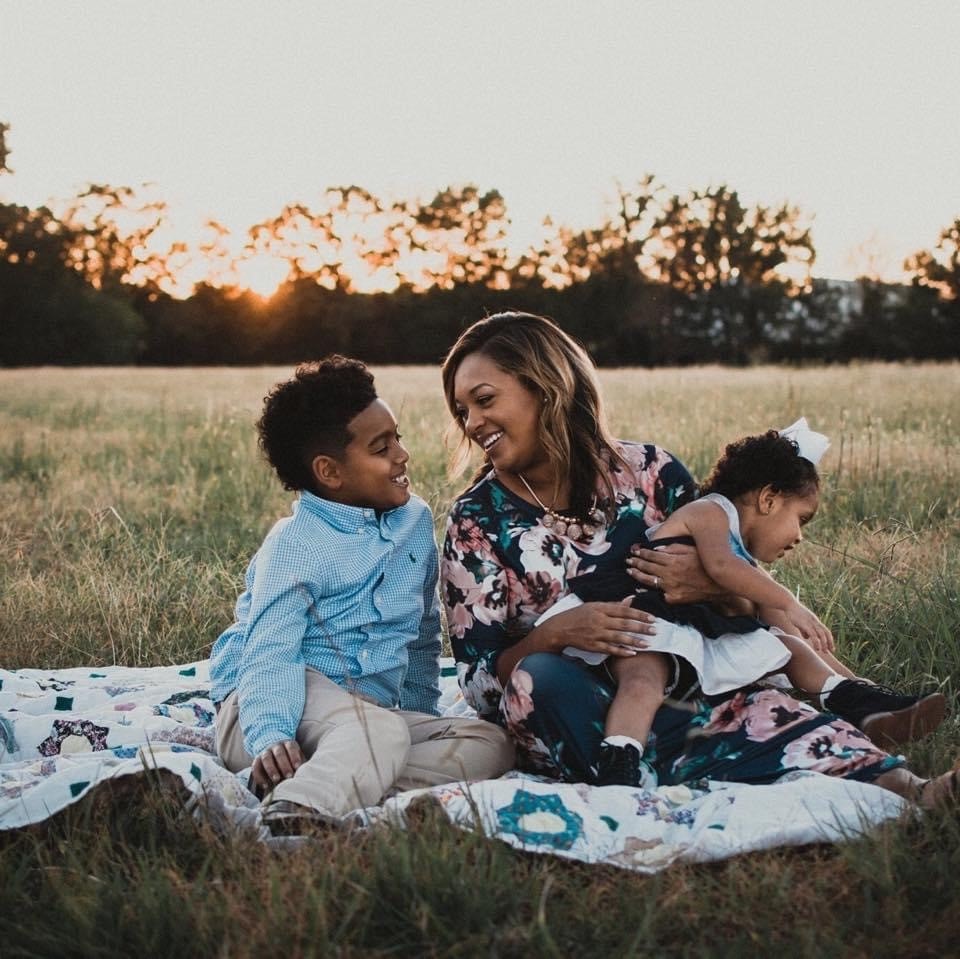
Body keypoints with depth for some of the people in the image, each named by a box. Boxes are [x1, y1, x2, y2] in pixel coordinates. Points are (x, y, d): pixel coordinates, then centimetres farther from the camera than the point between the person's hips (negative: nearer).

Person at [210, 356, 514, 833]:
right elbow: (270, 654, -24)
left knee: (490, 743, -16)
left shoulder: (415, 520, 8)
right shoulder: (293, 546, -12)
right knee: (380, 731, -36)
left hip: (373, 709, 7)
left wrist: (421, 715, 11)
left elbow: (422, 635, 20)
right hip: (295, 702, -7)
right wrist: (271, 736, -42)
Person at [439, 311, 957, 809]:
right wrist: (556, 634, -24)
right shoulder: (477, 519, -1)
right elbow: (479, 680, -5)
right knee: (538, 681, -35)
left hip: (684, 698, 1)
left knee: (773, 713, -28)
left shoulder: (648, 471, 2)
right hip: (570, 718, -1)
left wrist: (711, 582, -15)